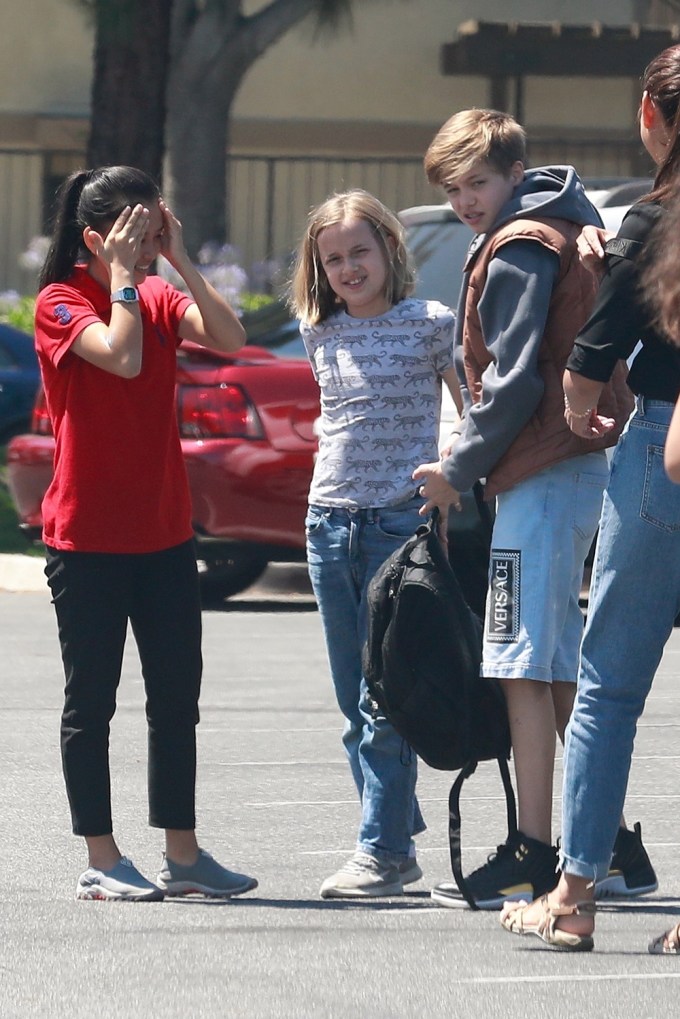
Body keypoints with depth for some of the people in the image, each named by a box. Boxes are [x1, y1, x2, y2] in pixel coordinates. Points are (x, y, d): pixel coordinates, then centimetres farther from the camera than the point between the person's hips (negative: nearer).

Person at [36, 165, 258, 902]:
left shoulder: (159, 300, 8)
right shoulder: (61, 303, -8)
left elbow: (229, 339, -9)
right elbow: (122, 356, -25)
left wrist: (179, 261, -11)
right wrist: (122, 276, -17)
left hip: (164, 533, 6)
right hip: (87, 536, -6)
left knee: (177, 696, 8)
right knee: (92, 699, 1)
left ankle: (181, 854, 15)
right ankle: (101, 862, 6)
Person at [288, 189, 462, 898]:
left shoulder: (431, 325, -2)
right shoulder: (320, 335, 10)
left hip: (402, 520, -5)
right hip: (331, 521, 5)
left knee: (384, 702, -10)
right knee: (355, 704, 7)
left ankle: (382, 852, -8)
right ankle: (401, 836, 14)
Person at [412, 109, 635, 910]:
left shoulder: (519, 249, -11)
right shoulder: (562, 233, 20)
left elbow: (512, 382, -16)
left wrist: (460, 469, -7)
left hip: (541, 475, -10)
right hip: (577, 463, 10)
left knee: (525, 668, -10)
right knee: (559, 664, 13)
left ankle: (533, 858, -12)